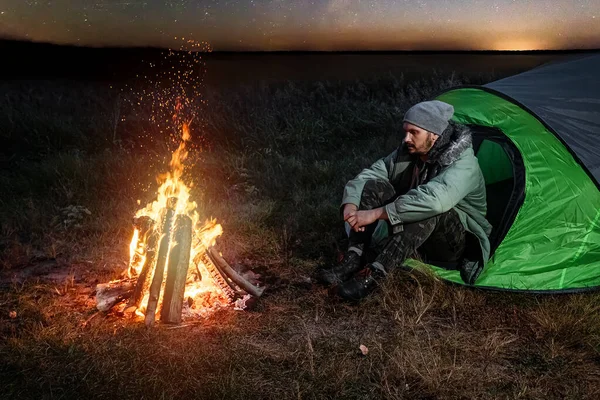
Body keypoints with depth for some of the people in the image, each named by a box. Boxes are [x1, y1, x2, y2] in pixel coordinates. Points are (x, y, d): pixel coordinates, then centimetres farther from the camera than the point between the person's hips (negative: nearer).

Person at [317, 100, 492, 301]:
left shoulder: (462, 164, -27)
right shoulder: (408, 152, -5)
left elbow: (433, 199, -46)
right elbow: (369, 174, -6)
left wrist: (376, 214, -47)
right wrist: (351, 205, -27)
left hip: (456, 243, -6)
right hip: (419, 241, 6)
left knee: (430, 209, -40)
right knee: (373, 187, -16)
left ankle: (373, 275, -39)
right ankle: (353, 261, -23)